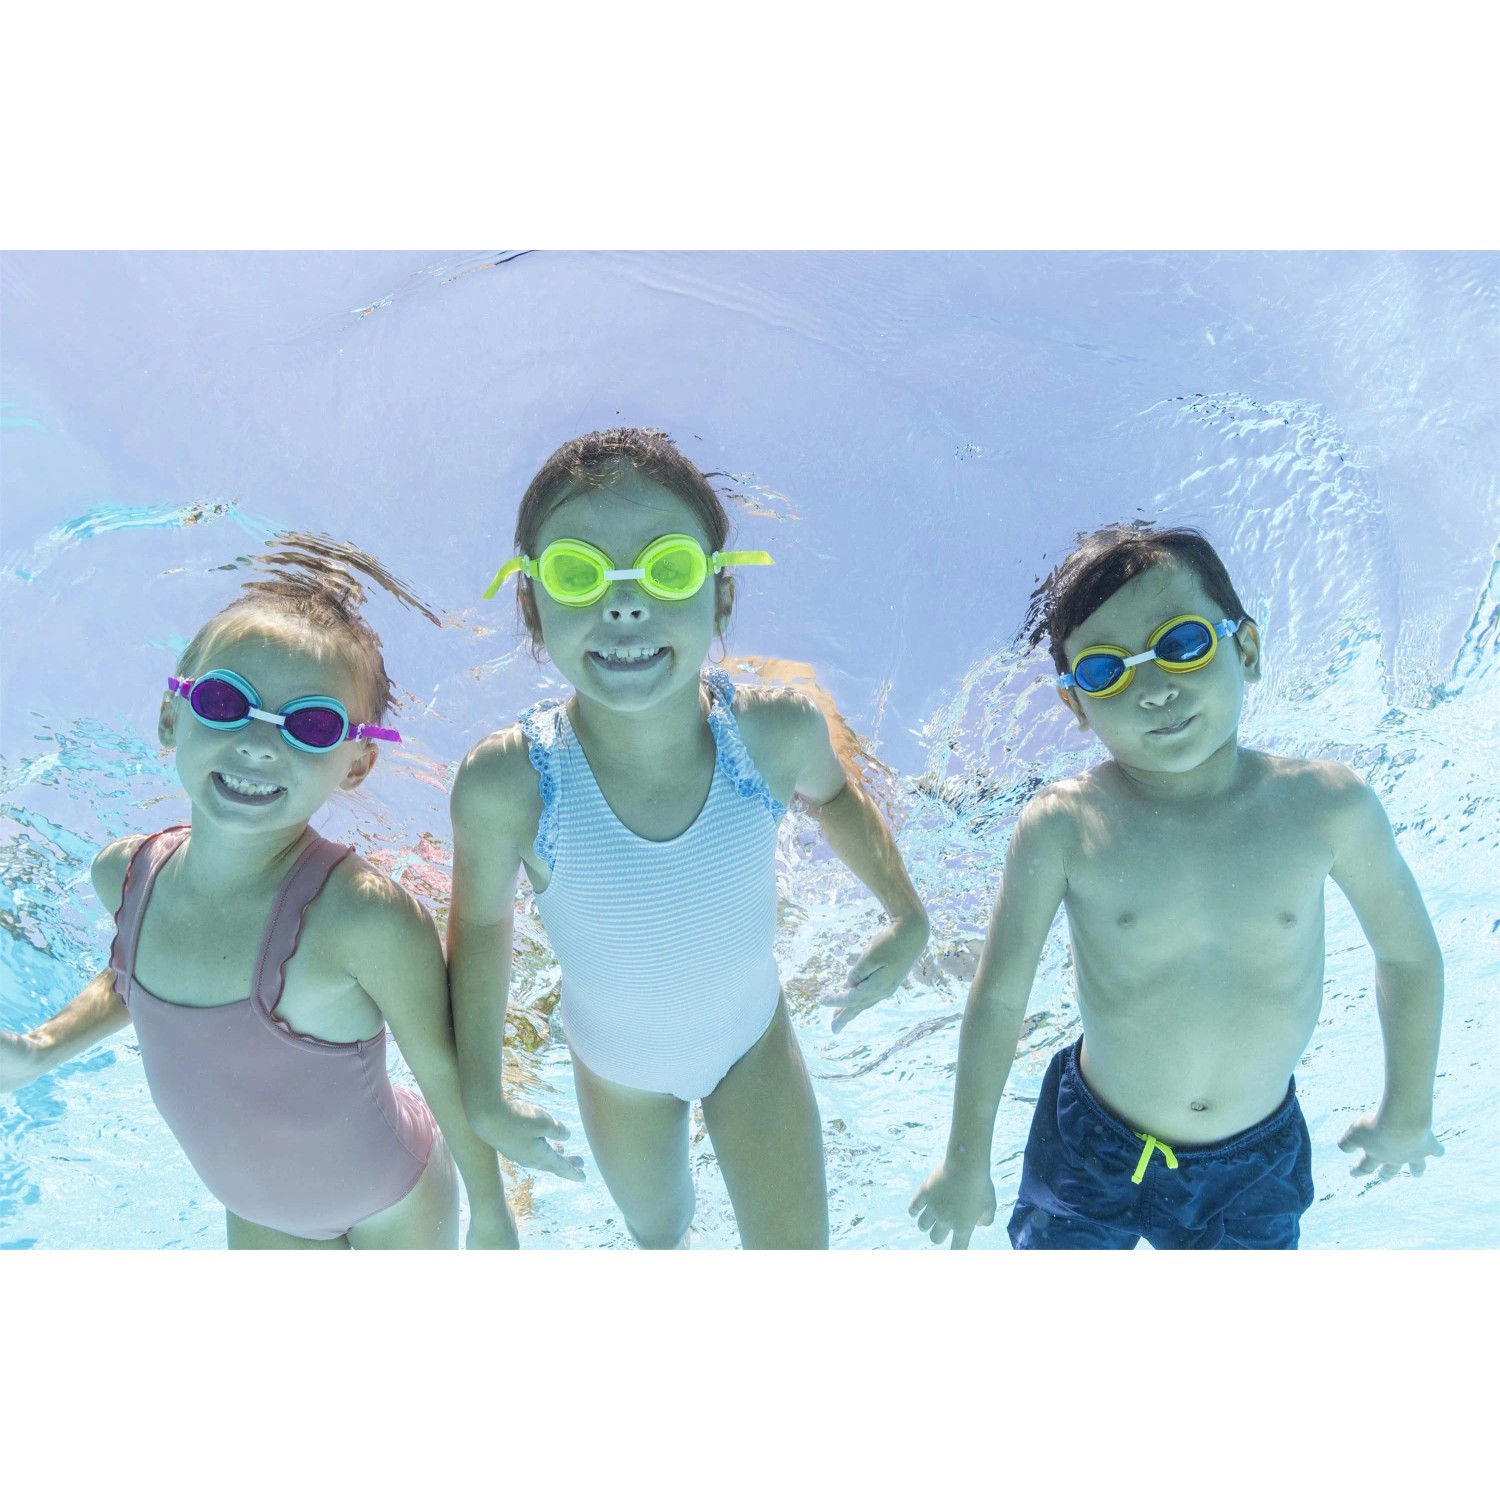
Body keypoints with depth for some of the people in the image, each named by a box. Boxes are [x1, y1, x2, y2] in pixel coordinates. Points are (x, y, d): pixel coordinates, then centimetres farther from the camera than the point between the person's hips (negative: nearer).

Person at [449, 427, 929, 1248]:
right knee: (657, 1231, 29)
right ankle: (667, 1254, 68)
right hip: (618, 1068, 0)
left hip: (753, 1040, 0)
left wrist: (906, 916, -6)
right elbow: (481, 922, -13)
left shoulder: (777, 730, -30)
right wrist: (481, 1098, -8)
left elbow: (832, 795, -3)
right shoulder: (506, 785, -34)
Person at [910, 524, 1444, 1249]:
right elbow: (998, 999, -12)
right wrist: (966, 1164, -2)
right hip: (1091, 1149, -1)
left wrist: (1407, 1114, 12)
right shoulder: (1064, 826, -23)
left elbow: (1408, 956, -1)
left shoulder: (1326, 805, -19)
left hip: (1257, 1163, 1)